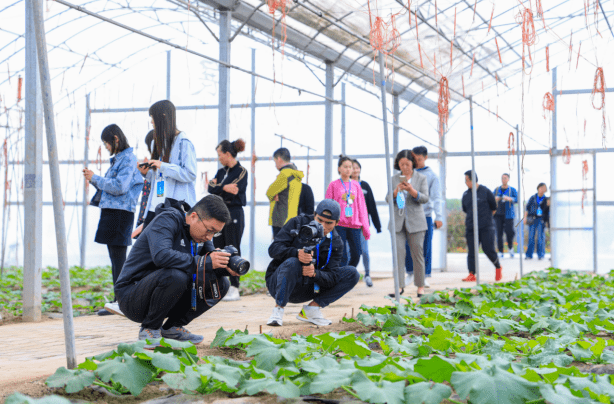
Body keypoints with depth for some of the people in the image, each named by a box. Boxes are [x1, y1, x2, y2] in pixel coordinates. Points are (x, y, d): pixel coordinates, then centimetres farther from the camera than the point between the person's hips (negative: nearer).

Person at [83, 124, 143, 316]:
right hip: (111, 212, 10)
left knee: (118, 259, -9)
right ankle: (118, 300, 16)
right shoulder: (117, 159, 20)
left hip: (121, 212, -10)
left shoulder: (128, 159, -10)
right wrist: (93, 179, 9)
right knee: (115, 259, 11)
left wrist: (95, 178, -10)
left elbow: (119, 187, -19)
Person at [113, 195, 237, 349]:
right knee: (175, 276, -37)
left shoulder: (200, 232, 5)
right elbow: (161, 256, -36)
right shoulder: (167, 220, -19)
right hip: (131, 298, -8)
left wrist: (226, 267, -20)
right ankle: (149, 329, -13)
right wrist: (205, 262, -36)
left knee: (220, 284, -3)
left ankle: (173, 327, 5)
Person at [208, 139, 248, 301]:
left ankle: (234, 289, -1)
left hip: (234, 213, -7)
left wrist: (217, 186, -8)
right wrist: (225, 187, -13)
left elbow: (233, 191, -17)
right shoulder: (221, 171, 15)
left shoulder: (241, 171, -5)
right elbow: (211, 189, 2)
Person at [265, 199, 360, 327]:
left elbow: (331, 278, -12)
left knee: (352, 274, -8)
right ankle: (278, 310, -19)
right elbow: (274, 249, -18)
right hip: (278, 284, -4)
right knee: (292, 263, -38)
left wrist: (314, 274, -35)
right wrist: (297, 253, -37)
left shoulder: (336, 243, -2)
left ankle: (310, 309, -7)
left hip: (307, 290, 4)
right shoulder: (297, 223, -9)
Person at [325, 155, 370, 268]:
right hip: (339, 224, -3)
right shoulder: (334, 185, 4)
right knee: (342, 256, -8)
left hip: (354, 225, 3)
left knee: (356, 254, 0)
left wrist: (365, 227, 10)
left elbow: (361, 206, 13)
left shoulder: (356, 185, 13)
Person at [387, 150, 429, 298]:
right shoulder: (394, 179, 11)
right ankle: (400, 286, -5)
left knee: (417, 253, 0)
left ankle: (420, 286, 9)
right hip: (398, 221, 2)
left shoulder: (421, 178, 5)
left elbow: (425, 198, -4)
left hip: (415, 221, -2)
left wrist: (411, 190, -21)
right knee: (398, 253, -7)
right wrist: (396, 191, -15)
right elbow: (388, 199, 6)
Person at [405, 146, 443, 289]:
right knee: (408, 246, -2)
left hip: (425, 215, -2)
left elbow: (436, 197, -3)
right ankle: (410, 273, 13)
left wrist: (439, 217, -12)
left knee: (426, 247, 1)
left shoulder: (431, 175, 4)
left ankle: (425, 277, 10)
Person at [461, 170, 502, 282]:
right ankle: (472, 275, 0)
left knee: (488, 249, -5)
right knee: (471, 251, -1)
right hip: (471, 227, 4)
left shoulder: (485, 192, -3)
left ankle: (498, 267, 20)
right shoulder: (466, 195, 8)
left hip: (486, 227, -4)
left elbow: (494, 208, 6)